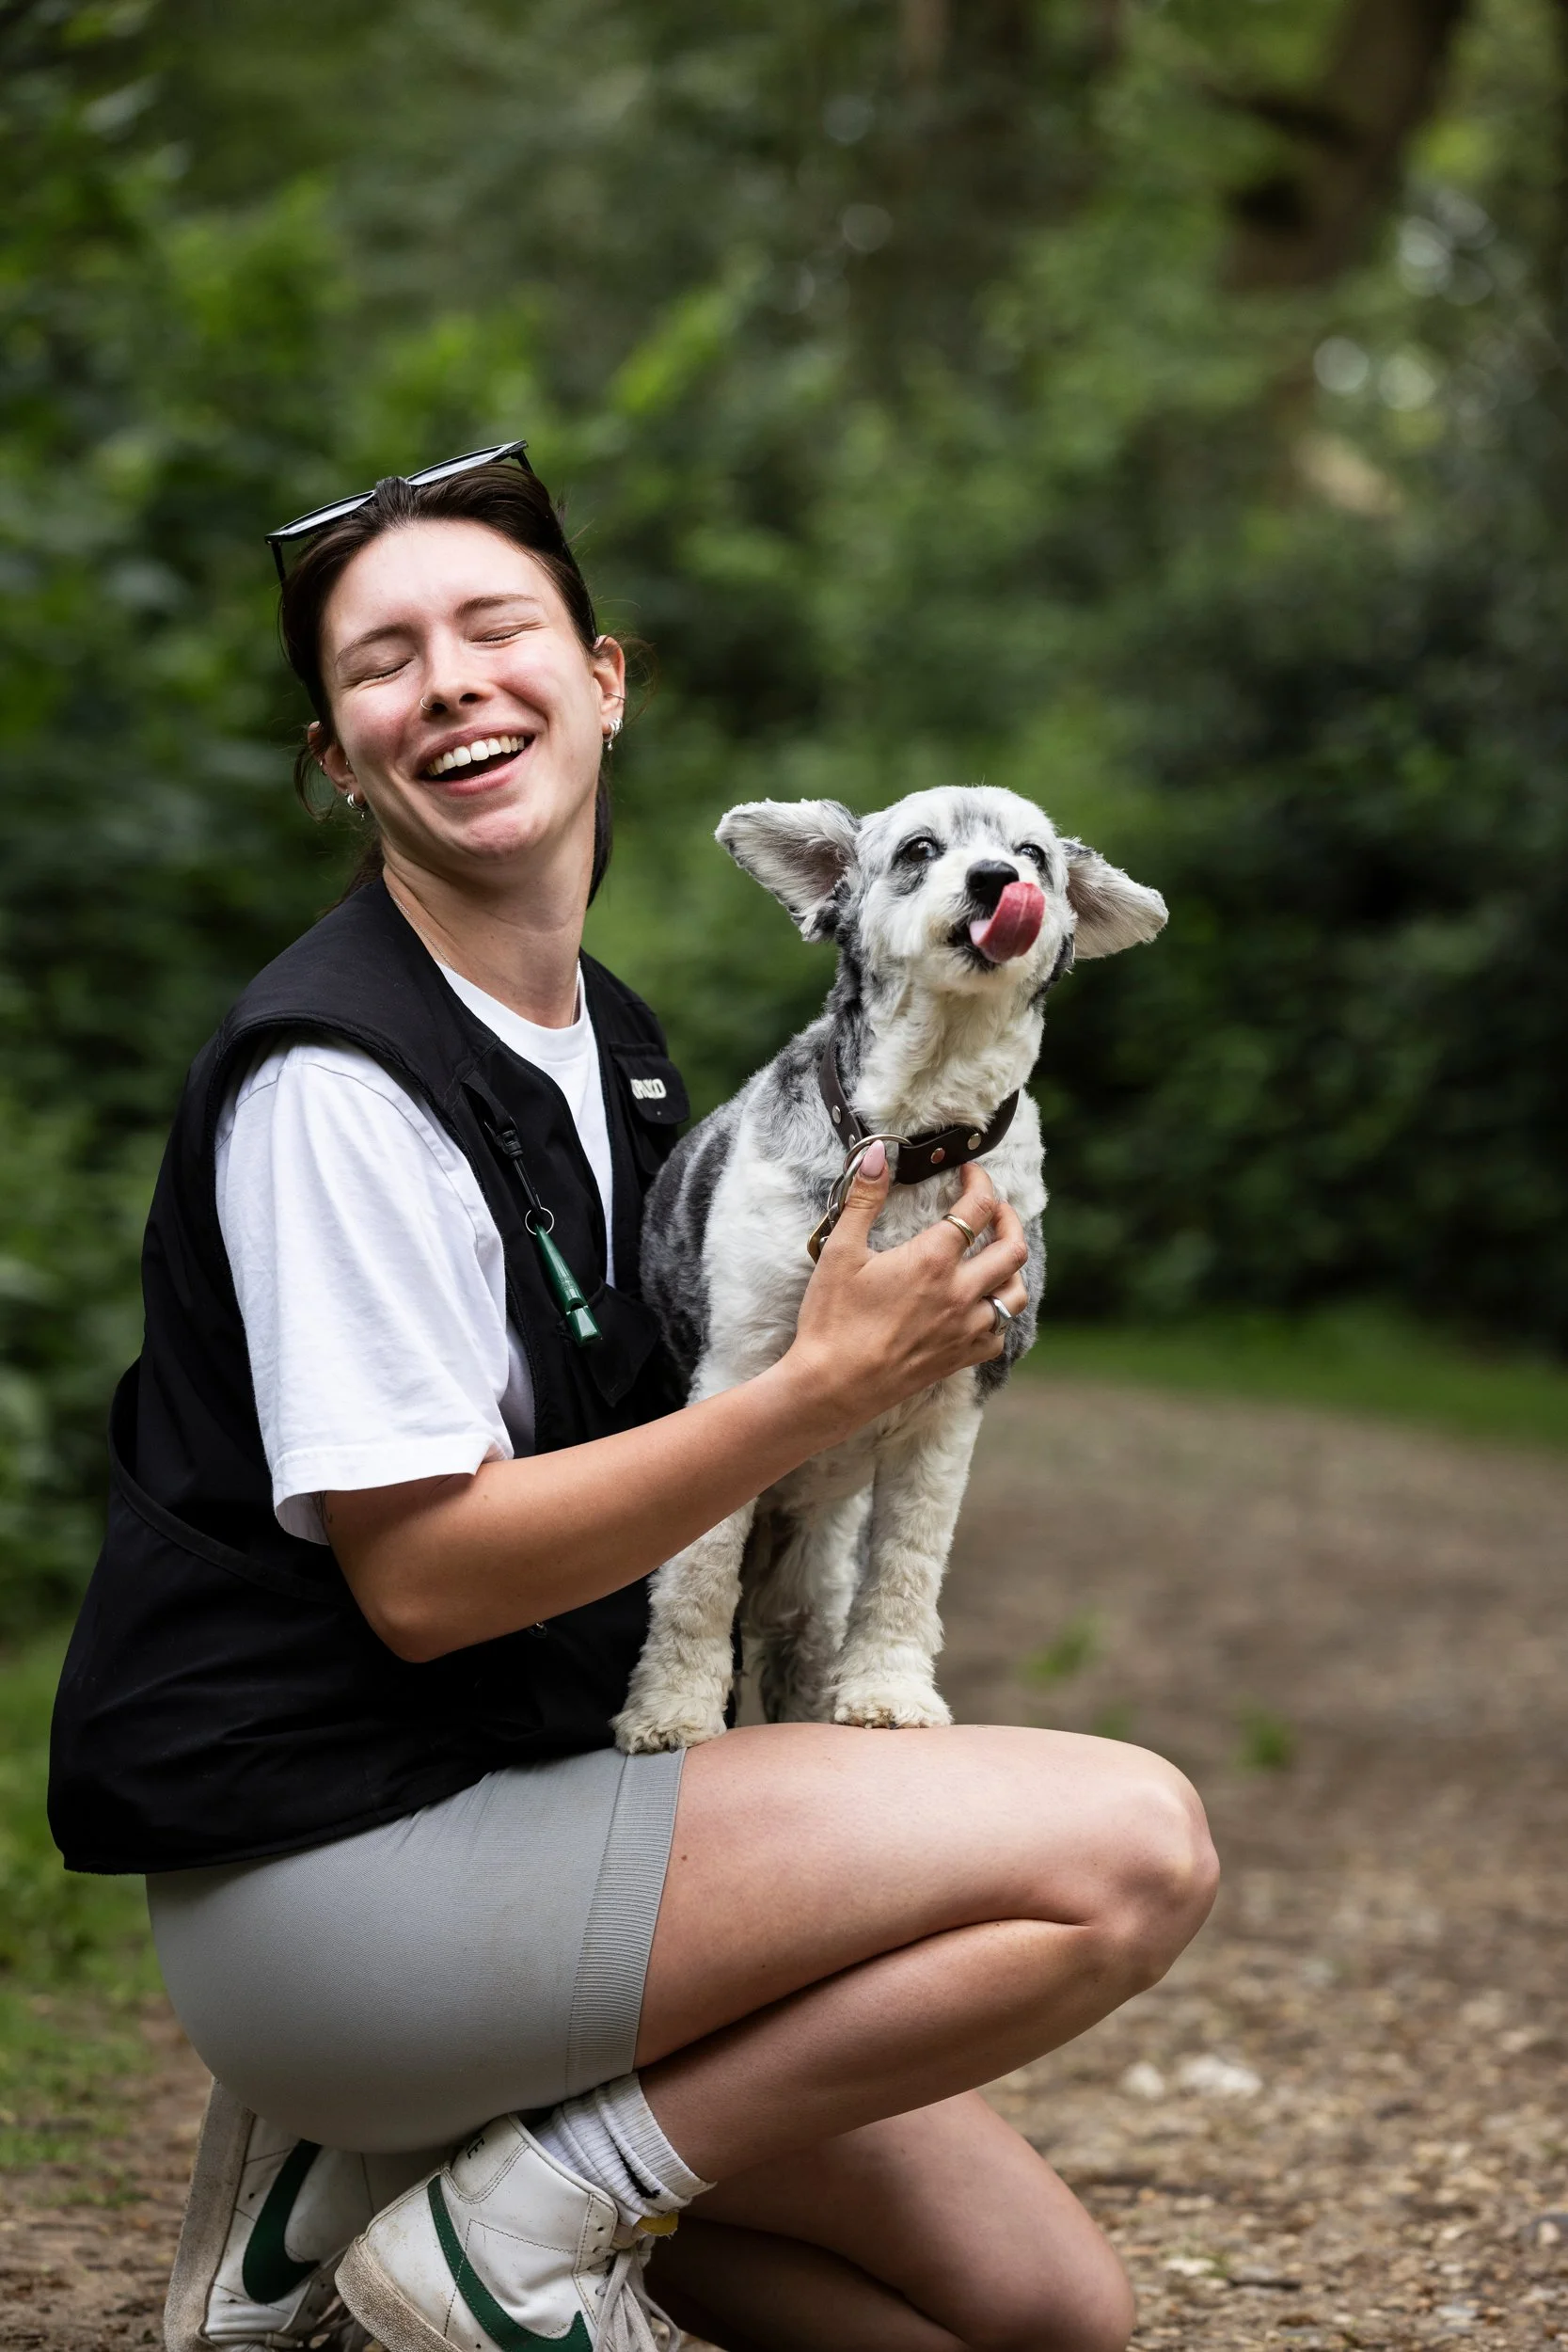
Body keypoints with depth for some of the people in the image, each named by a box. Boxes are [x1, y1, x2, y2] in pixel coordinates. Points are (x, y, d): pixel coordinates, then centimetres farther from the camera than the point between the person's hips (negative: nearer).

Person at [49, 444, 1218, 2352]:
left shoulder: (611, 1042, 13)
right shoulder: (338, 1072, -15)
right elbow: (422, 1575, -19)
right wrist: (835, 1380, -17)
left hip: (508, 1814, 9)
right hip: (323, 1866, -9)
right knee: (1130, 1846, -20)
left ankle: (389, 2162, 10)